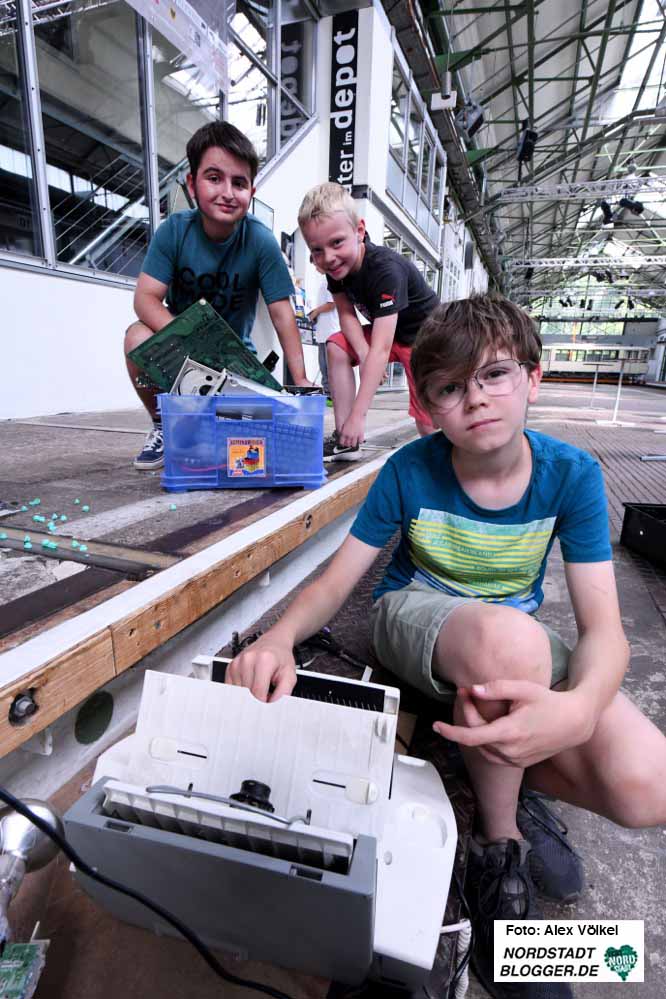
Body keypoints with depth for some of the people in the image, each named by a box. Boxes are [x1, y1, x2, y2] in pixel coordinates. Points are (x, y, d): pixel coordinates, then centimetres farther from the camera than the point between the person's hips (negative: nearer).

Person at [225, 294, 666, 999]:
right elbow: (335, 582, -12)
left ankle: (508, 781, 9)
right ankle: (499, 844, -8)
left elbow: (602, 626, -17)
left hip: (520, 639, 2)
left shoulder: (570, 474, -13)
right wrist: (281, 636, -35)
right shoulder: (411, 470, -16)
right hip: (415, 615, -1)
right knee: (510, 634, -39)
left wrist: (580, 707, -42)